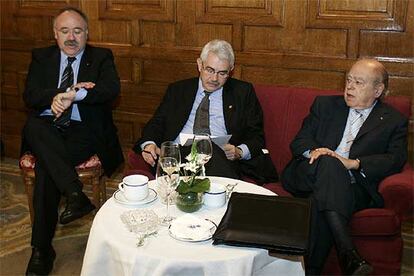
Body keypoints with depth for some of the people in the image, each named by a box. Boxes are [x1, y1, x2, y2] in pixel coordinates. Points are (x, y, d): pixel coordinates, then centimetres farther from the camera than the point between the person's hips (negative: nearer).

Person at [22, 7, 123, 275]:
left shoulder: (101, 57, 10)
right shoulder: (41, 57, 16)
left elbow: (112, 89, -11)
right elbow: (30, 96, 2)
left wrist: (75, 95, -26)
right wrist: (57, 95, -19)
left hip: (84, 132, -2)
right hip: (46, 131, 3)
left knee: (46, 165, -29)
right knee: (33, 126, -34)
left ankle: (42, 248, -21)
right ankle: (75, 193, -37)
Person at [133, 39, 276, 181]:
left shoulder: (243, 92, 16)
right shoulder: (177, 89, 21)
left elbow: (257, 138, 12)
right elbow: (157, 123, 17)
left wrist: (239, 152, -9)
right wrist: (149, 143, -5)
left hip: (220, 158, 0)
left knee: (214, 152, -38)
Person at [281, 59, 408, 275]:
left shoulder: (394, 121, 14)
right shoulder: (325, 105, 20)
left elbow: (396, 159, -2)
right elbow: (299, 141, 13)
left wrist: (354, 163, -18)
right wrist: (313, 151, -13)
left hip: (351, 187, -1)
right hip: (308, 175, 2)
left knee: (321, 202, -37)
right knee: (328, 162, -36)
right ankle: (347, 254, -45)